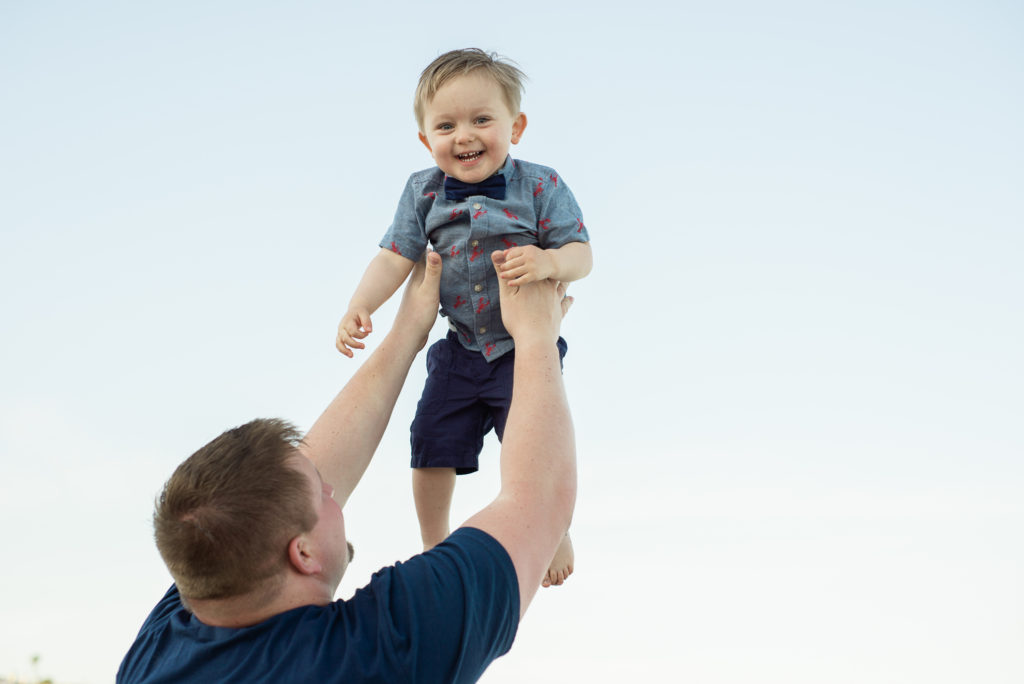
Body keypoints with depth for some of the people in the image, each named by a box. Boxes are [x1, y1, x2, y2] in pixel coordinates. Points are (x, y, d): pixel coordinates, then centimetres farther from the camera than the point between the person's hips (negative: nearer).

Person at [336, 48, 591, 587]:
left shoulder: (540, 187, -12)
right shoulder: (423, 193, -4)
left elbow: (581, 253, -13)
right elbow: (394, 258, -4)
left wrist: (550, 262, -35)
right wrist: (359, 309, -18)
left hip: (527, 350, -3)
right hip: (459, 351, 3)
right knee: (431, 451, 6)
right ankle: (433, 546, 32)